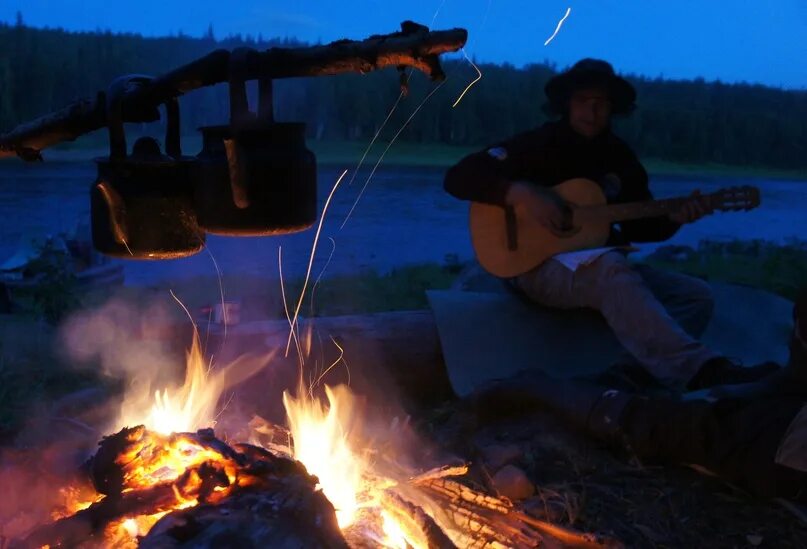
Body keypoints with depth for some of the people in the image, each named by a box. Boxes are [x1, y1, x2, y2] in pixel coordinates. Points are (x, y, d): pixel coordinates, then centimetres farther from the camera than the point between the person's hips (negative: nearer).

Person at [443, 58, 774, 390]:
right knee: (610, 266, -39)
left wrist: (674, 218, -7)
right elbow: (458, 177, -13)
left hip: (604, 266, 7)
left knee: (695, 294, -9)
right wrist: (523, 193, -25)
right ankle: (700, 371, -50)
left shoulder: (620, 156, 11)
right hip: (539, 265, -7)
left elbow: (637, 226, 15)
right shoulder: (538, 144, -5)